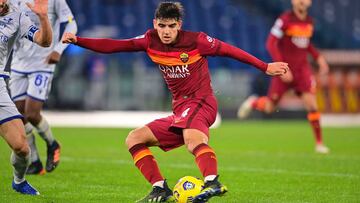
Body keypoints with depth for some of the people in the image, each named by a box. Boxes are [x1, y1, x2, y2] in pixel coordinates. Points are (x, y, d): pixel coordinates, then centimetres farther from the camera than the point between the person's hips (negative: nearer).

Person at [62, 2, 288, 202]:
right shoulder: (151, 41, 5)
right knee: (134, 140, 3)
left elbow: (229, 50, 0)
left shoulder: (196, 40, -7)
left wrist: (265, 67, 0)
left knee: (191, 136, -39)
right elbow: (114, 46, 3)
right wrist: (77, 41, -6)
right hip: (180, 111, 7)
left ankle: (213, 182, -62)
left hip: (200, 102, -7)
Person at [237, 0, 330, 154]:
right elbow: (271, 44, -16)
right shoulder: (285, 20, -14)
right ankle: (253, 102, 37)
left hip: (302, 69, 4)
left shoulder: (309, 22, 6)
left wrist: (318, 57, 10)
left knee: (311, 103, -12)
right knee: (269, 108, 1)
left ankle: (319, 143, -3)